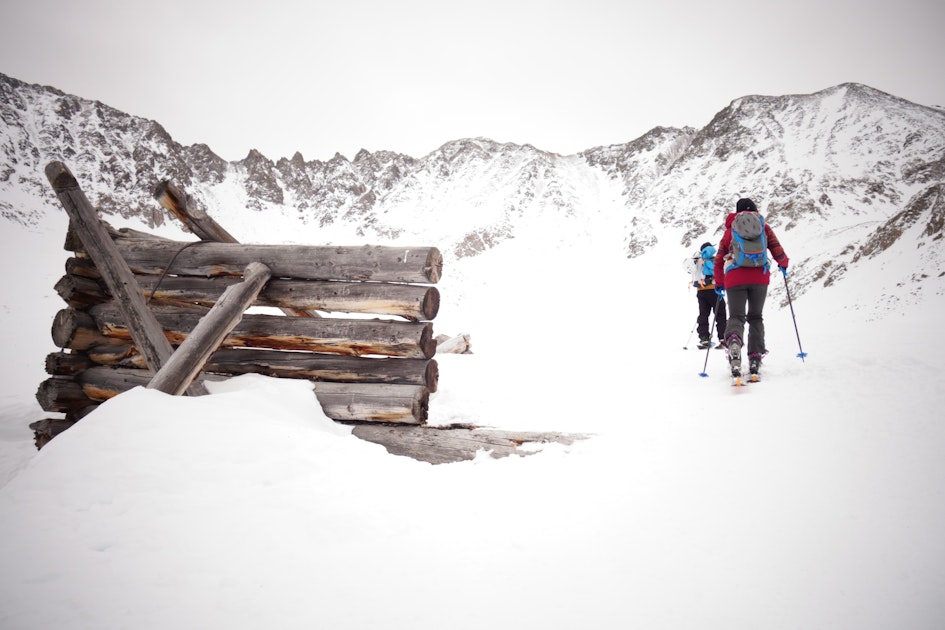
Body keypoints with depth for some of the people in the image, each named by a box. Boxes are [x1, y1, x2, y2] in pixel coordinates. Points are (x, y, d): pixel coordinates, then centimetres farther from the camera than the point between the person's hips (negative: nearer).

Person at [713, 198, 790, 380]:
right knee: (756, 317, 12)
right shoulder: (763, 226, 16)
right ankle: (755, 360, 1)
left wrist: (719, 283, 26)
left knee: (736, 317, -3)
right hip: (759, 276, 0)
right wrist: (784, 263, 29)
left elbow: (719, 259, 16)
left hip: (735, 278, 0)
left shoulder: (730, 229, 19)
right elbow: (777, 252, 8)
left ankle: (733, 341, -37)